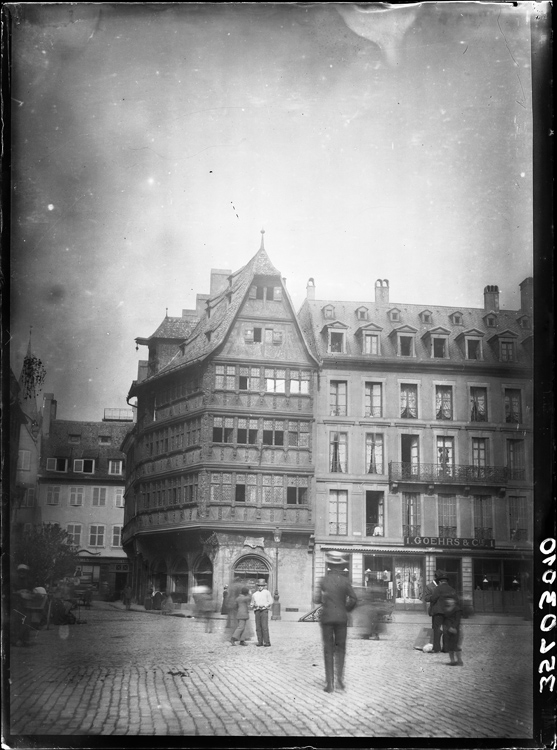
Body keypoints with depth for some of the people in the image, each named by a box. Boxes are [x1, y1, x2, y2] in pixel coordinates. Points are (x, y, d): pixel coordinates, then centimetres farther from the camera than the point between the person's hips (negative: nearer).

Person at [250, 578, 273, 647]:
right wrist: (254, 605, 5)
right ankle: (260, 641, 2)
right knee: (258, 627, -1)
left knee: (264, 626, -12)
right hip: (257, 611, 4)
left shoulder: (267, 592, 6)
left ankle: (267, 642, -12)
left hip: (264, 611, -4)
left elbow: (270, 602, 3)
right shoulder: (254, 594, 17)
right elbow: (252, 603, 25)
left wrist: (264, 605, -7)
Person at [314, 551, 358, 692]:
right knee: (341, 648, 12)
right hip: (341, 617, 0)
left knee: (328, 650, 5)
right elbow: (353, 599, -6)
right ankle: (340, 678, -1)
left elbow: (317, 599, -7)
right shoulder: (344, 581, -3)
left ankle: (330, 683, 2)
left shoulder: (323, 580, -3)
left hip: (326, 617, 0)